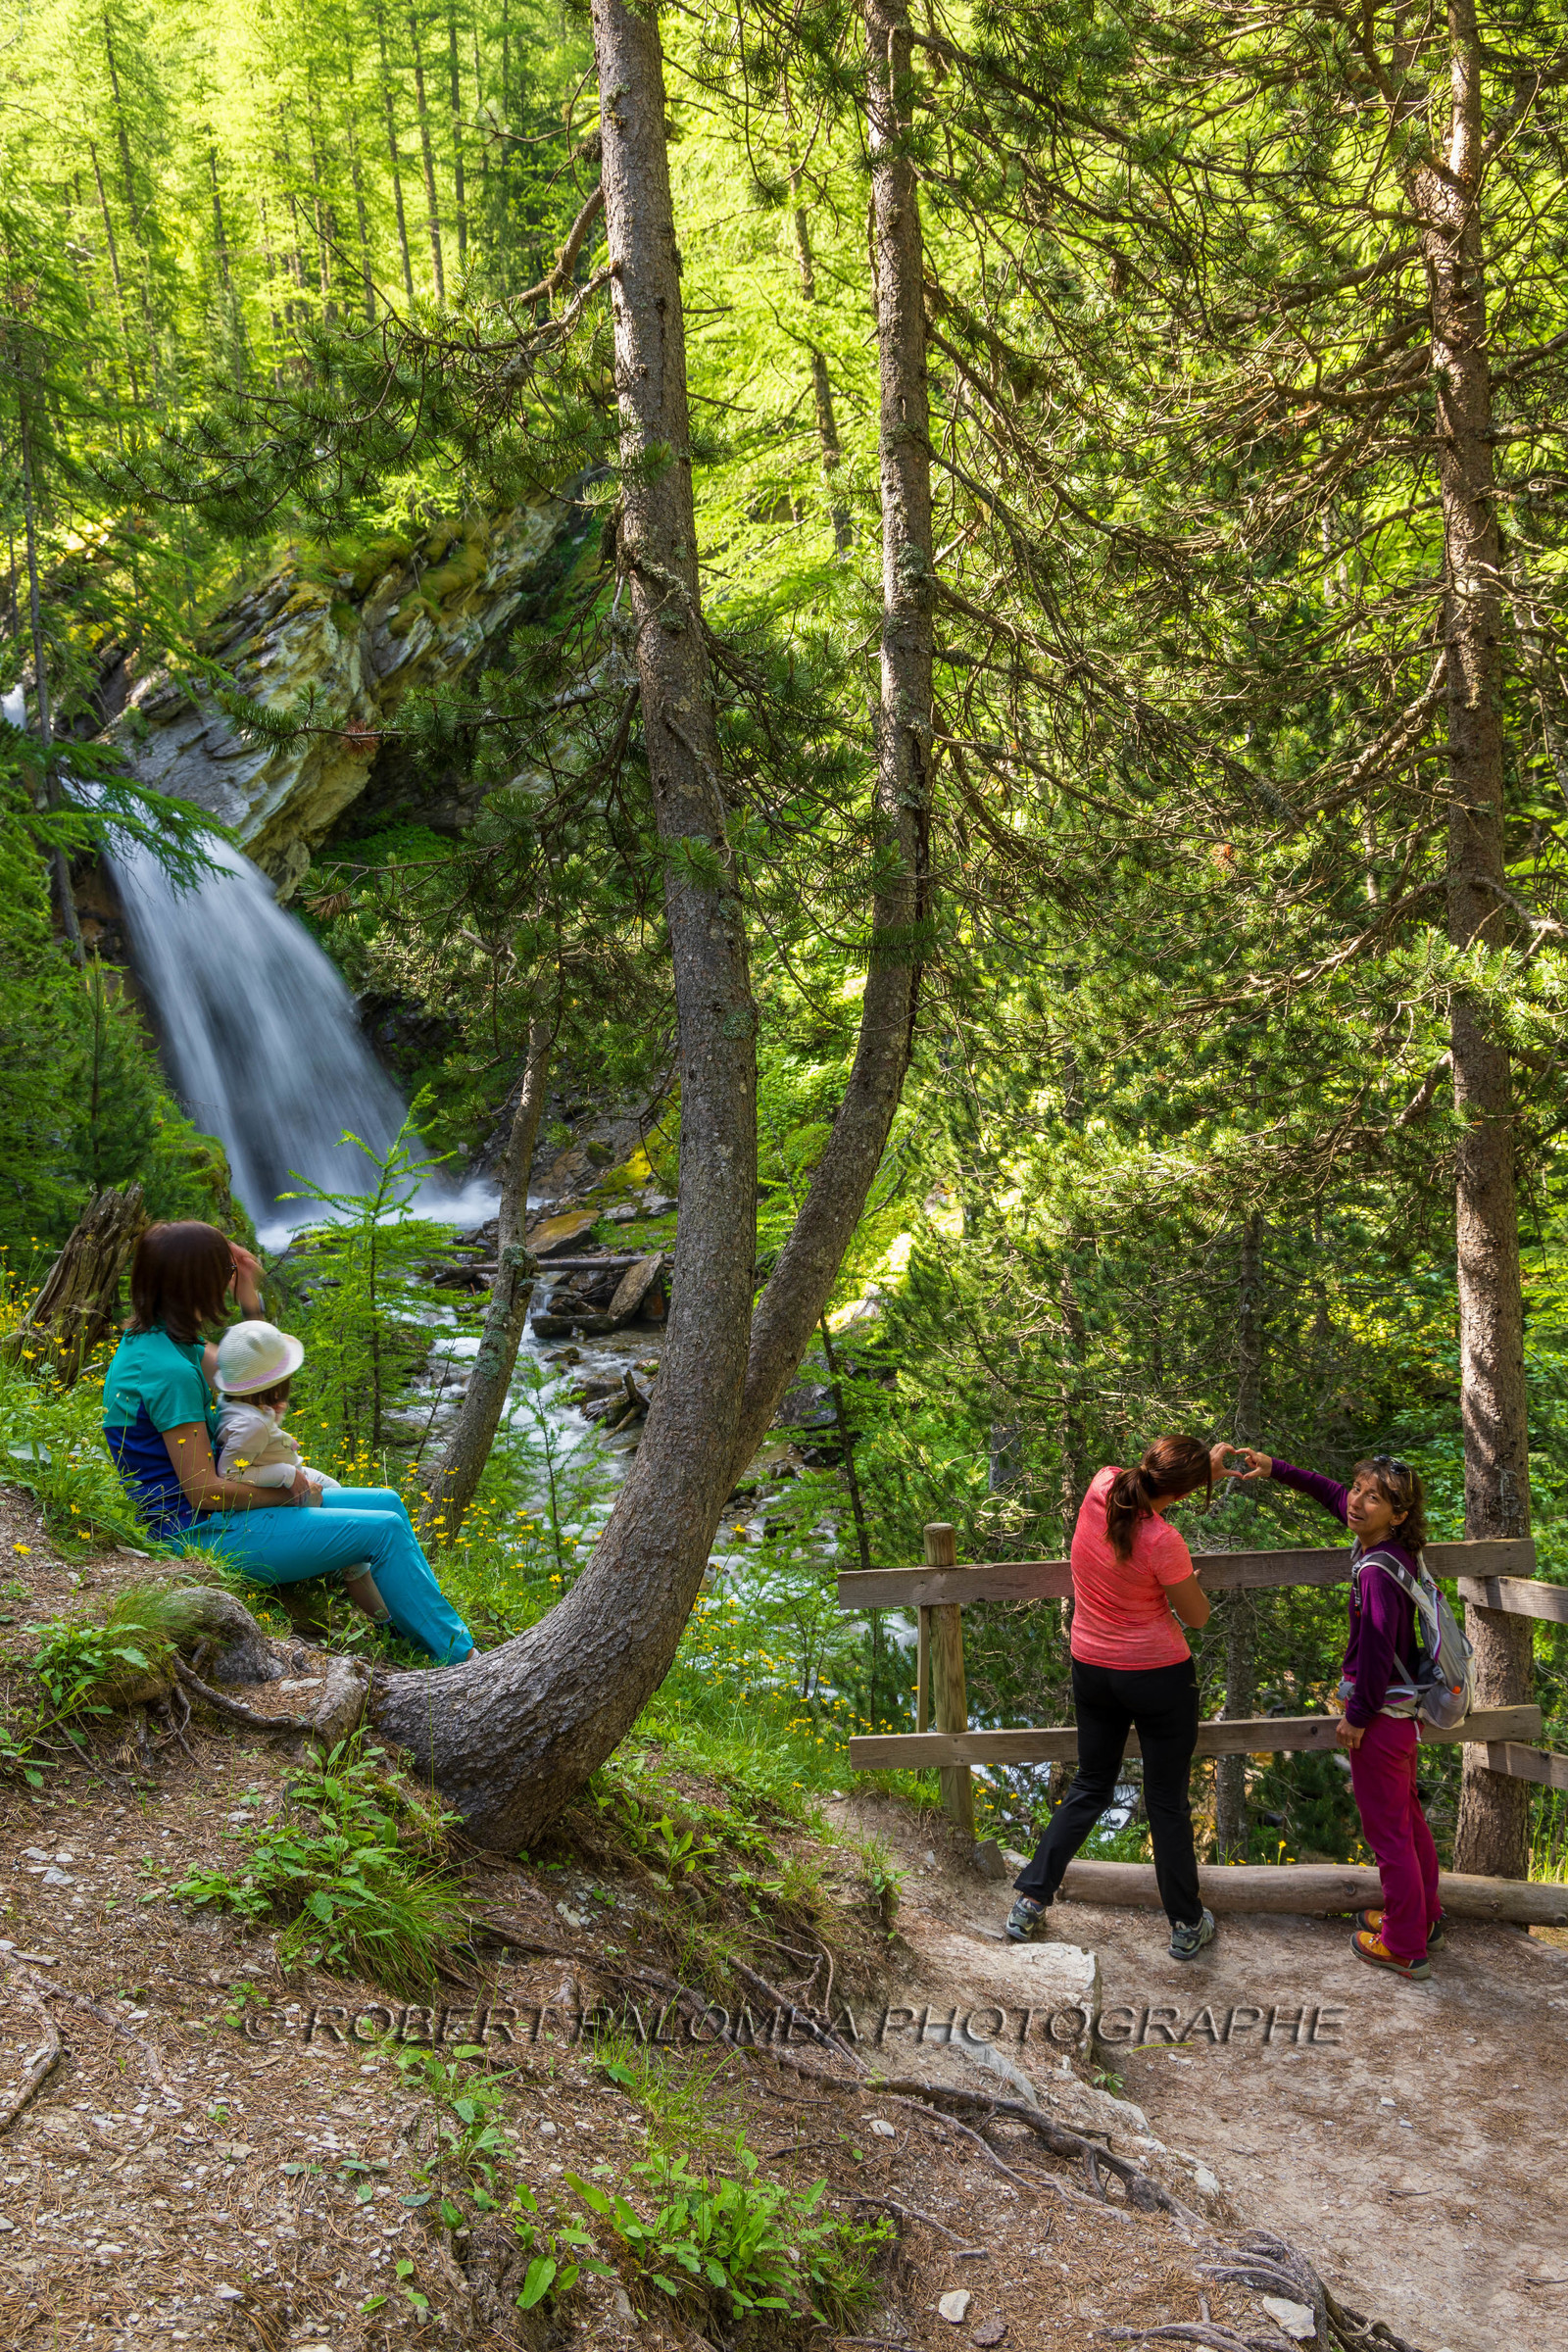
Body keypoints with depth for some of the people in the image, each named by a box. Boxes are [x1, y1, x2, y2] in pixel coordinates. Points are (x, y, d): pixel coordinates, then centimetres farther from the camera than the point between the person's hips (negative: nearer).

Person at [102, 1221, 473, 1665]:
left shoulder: (152, 1340, 6)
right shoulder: (170, 1371, -25)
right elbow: (204, 1491, -23)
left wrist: (251, 1303, 2)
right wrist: (289, 1493, -10)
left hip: (205, 1517, 11)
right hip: (201, 1535, -11)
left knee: (387, 1503, 12)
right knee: (384, 1531, -12)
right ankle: (463, 1663, -1)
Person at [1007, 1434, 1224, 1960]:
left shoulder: (1101, 1488, -13)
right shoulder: (1162, 1542, -27)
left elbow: (1141, 1489, 13)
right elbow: (1197, 1617, -11)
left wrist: (1204, 1467, 8)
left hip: (1092, 1671, 6)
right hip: (1159, 1676, -6)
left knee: (1089, 1788, 22)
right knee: (1168, 1803, 11)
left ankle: (1029, 1900, 22)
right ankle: (1187, 1926, 25)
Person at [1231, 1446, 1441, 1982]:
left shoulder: (1378, 1572, -28)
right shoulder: (1386, 1547, -1)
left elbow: (1376, 1651, -25)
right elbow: (1331, 1494, 16)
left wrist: (1357, 1716, -14)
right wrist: (1276, 1469, 14)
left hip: (1380, 1715, -10)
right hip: (1401, 1708, 10)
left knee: (1387, 1828, 4)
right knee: (1406, 1817, 24)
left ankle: (1405, 1950, 16)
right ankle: (1423, 1918, 41)